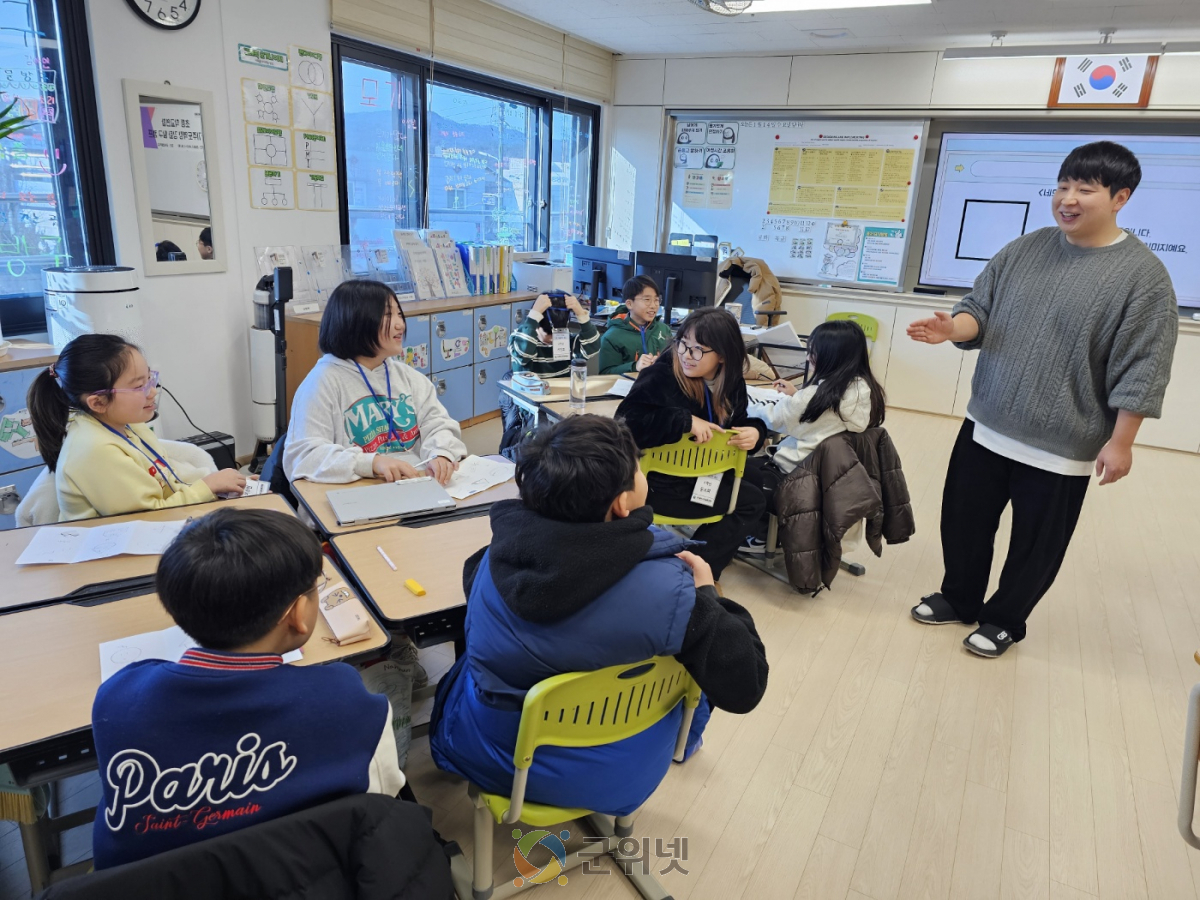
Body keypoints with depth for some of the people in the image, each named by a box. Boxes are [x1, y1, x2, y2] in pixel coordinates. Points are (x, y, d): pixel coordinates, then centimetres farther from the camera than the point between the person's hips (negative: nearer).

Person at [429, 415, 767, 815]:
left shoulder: (497, 554, -19)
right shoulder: (667, 590, -31)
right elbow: (744, 686, -18)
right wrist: (705, 596, -5)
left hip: (484, 756, 3)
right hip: (607, 781, -2)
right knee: (690, 662, 21)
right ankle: (681, 745, 47)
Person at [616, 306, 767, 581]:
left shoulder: (730, 382, -2)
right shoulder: (661, 376, -23)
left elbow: (736, 422, 11)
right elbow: (626, 423, -33)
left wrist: (754, 432, -14)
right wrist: (686, 421, -36)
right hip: (660, 480, -8)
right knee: (751, 503, -4)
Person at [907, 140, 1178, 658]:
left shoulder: (1142, 274, -11)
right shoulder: (1022, 251, 3)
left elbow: (1140, 371, -11)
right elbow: (980, 310, 5)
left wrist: (1120, 443, -11)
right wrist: (954, 327, -17)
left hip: (1061, 446, -4)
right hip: (985, 427, 5)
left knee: (1036, 543, 11)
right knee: (964, 520, 15)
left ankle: (1004, 620, 32)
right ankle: (958, 599, 37)